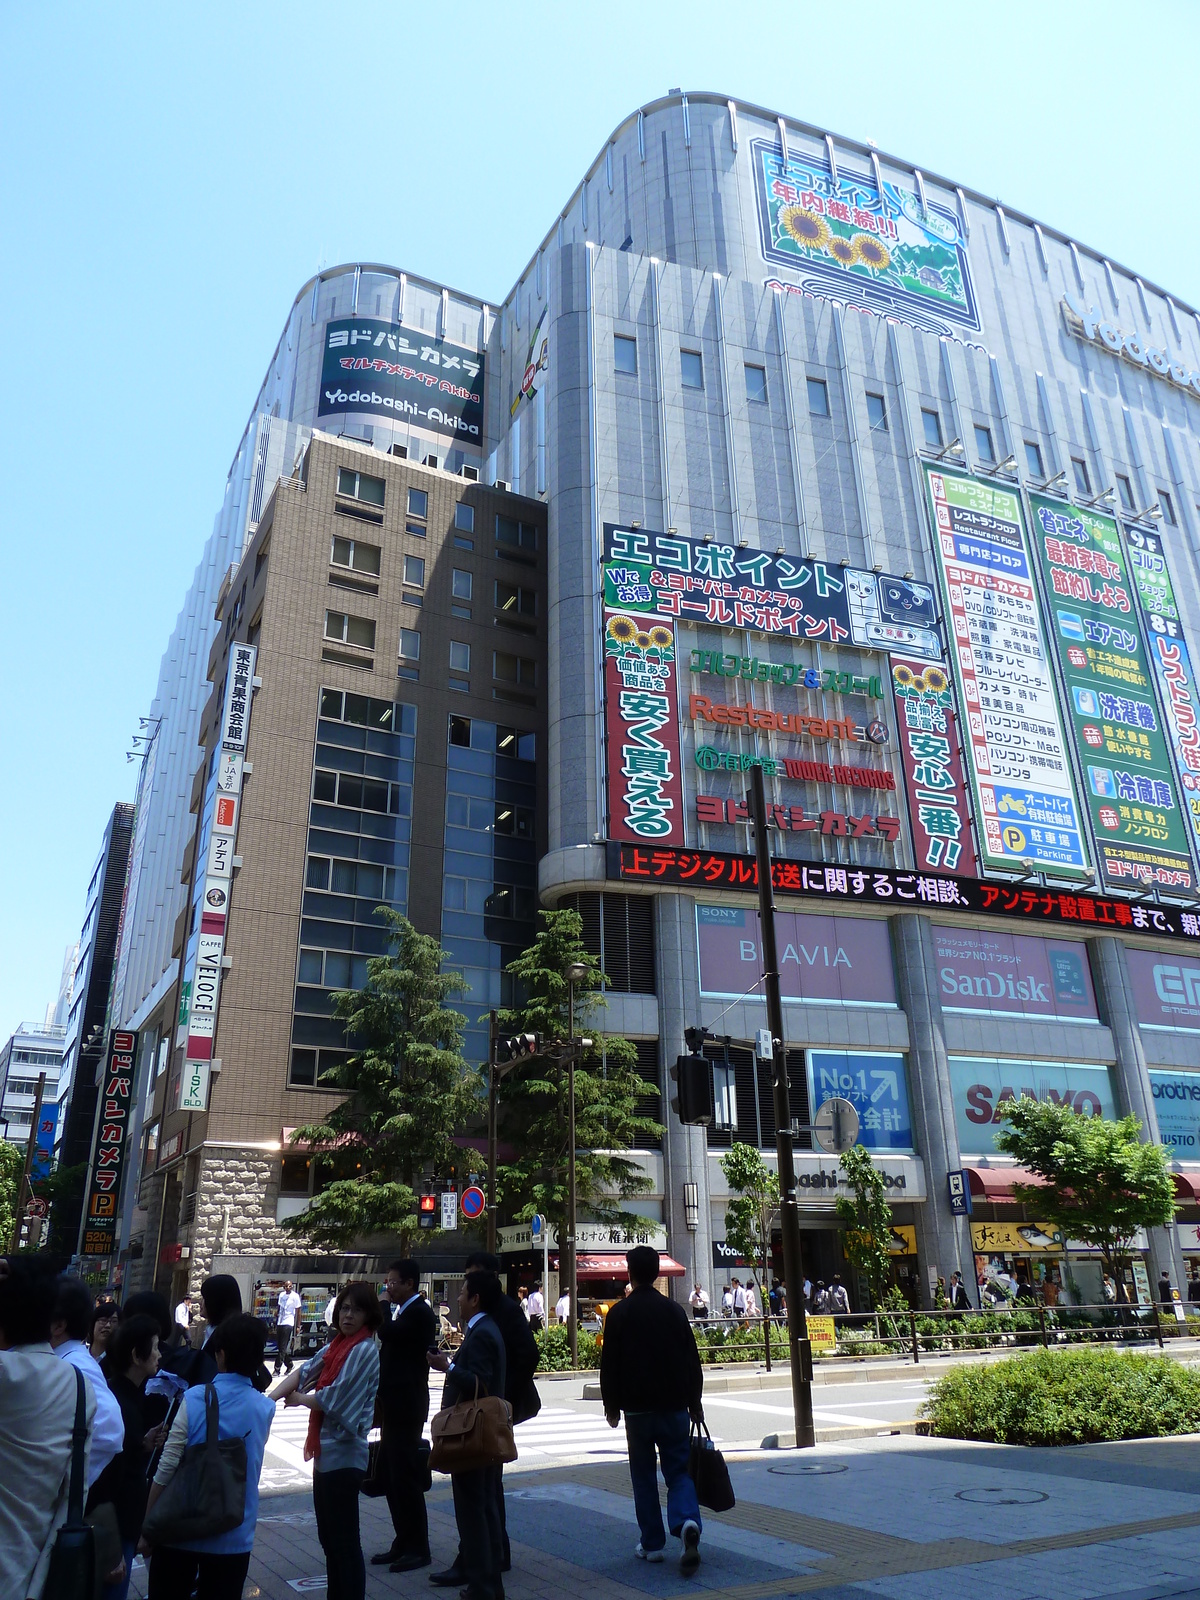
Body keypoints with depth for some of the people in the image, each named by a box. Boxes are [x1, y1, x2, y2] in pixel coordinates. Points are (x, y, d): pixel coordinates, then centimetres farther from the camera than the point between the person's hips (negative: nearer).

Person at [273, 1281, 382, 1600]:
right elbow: (304, 1371, 2)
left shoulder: (365, 1350, -17)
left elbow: (333, 1398, -19)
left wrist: (298, 1399, -2)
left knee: (344, 1539, 0)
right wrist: (270, 1397, -13)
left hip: (343, 1453, -9)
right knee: (328, 1536, 18)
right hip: (326, 1451, 9)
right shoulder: (337, 1344, 9)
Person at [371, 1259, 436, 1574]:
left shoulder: (419, 1312, -15)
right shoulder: (404, 1312, 14)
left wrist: (384, 1307, -13)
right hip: (394, 1405, 10)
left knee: (406, 1476, -3)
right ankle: (403, 1542, 23)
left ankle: (418, 1548, 7)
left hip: (407, 1406, -10)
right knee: (394, 1476, 14)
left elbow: (388, 1333, -29)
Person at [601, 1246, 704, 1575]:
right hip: (675, 1407, 2)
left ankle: (652, 1544, 13)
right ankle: (687, 1522, -17)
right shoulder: (675, 1310, 2)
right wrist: (694, 1403, 15)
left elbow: (609, 1365, -4)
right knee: (678, 1471, 8)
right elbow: (693, 1361, 6)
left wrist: (611, 1406, 7)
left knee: (643, 1477, 11)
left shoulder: (620, 1313, -5)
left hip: (638, 1409, -2)